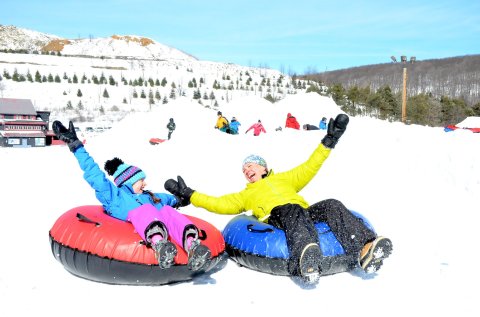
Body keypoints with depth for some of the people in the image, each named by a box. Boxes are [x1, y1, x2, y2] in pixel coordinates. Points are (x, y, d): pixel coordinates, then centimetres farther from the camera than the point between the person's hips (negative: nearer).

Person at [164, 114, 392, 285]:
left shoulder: (284, 178, 39)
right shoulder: (245, 195, 36)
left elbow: (309, 168, 31)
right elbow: (220, 204, 24)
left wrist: (328, 141, 25)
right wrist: (188, 194, 20)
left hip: (304, 212, 3)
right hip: (276, 216, -3)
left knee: (332, 206, -27)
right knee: (294, 211, -39)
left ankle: (364, 249, -48)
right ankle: (307, 255, -69)